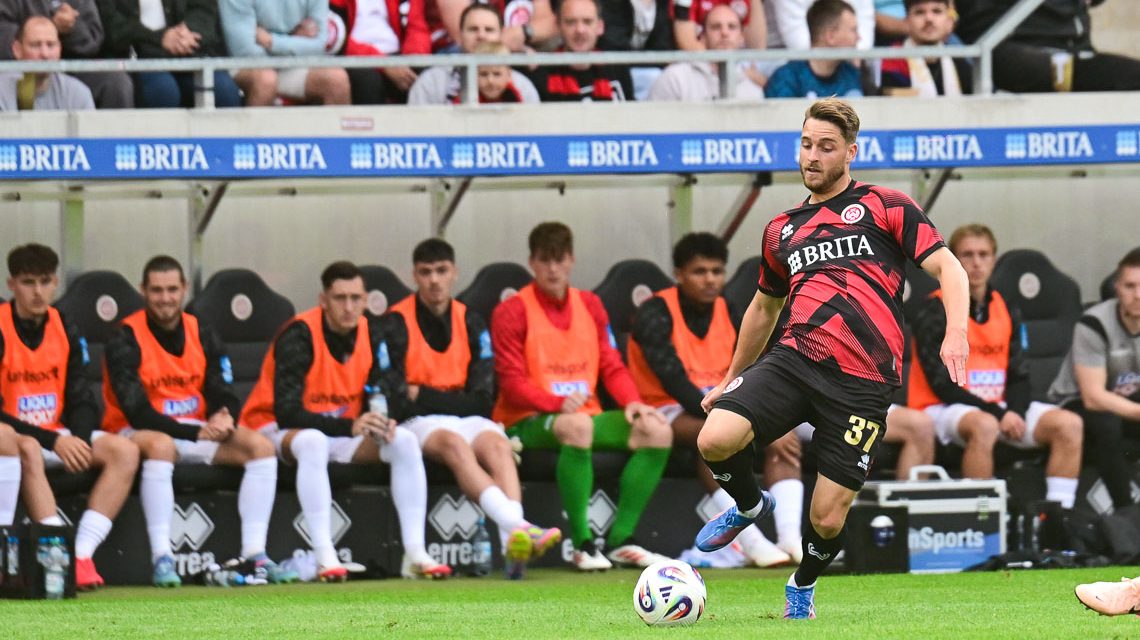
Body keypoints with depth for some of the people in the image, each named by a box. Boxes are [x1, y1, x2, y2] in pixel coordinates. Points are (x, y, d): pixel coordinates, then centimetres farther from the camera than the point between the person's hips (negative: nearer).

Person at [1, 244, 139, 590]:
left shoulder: (65, 331, 7)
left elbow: (82, 402, 9)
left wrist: (78, 438, -14)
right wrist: (54, 442, -22)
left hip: (61, 437, 6)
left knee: (124, 451, -16)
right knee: (29, 451, -40)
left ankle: (82, 553, -26)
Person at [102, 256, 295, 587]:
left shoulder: (200, 334, 8)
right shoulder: (126, 340, -11)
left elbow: (223, 394, 8)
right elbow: (136, 411, -18)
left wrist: (223, 417, -19)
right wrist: (197, 432, -24)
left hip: (198, 432, 6)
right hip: (138, 434, -6)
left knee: (260, 445, -15)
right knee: (160, 445, -40)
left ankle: (255, 555, -17)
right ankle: (162, 559, -40)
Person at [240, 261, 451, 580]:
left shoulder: (371, 334, -2)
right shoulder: (299, 335, -22)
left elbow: (378, 397, 4)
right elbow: (287, 412, -30)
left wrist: (382, 422, -22)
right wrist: (350, 426, -39)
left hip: (344, 430, 6)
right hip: (276, 431, -6)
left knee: (404, 441, -15)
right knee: (313, 442, -39)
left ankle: (414, 553, -17)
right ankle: (324, 558, -41)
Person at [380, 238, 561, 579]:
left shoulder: (471, 323, 11)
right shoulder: (396, 324, -1)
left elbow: (482, 401, 3)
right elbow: (396, 401, -9)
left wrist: (422, 396, -3)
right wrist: (453, 400, -10)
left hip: (466, 421, 3)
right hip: (418, 424, -3)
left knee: (497, 444, -30)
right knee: (454, 444, -35)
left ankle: (513, 542, -53)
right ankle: (516, 527, -57)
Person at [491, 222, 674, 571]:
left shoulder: (590, 305, 16)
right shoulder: (512, 312, -2)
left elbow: (612, 367, 14)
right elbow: (513, 385, -9)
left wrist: (632, 402, -7)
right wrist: (559, 403, -26)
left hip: (585, 414, 6)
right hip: (527, 423, -6)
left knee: (657, 431, -17)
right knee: (576, 426, -40)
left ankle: (621, 539, -15)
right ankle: (583, 545, -36)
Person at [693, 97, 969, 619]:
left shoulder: (885, 207, 6)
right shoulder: (782, 230, 21)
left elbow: (947, 268, -1)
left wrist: (956, 332, -19)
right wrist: (731, 379, 39)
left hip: (862, 381, -4)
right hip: (793, 357, 4)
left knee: (827, 519, -5)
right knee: (715, 440, -23)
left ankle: (803, 586, 31)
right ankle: (749, 506, 12)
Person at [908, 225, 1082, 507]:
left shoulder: (1006, 311, 11)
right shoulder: (933, 312, -8)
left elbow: (1018, 376, 11)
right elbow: (941, 383, -13)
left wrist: (1015, 412, -12)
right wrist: (999, 414, -20)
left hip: (1000, 407, 6)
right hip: (943, 409, -6)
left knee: (1068, 424, -14)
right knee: (984, 425, -40)